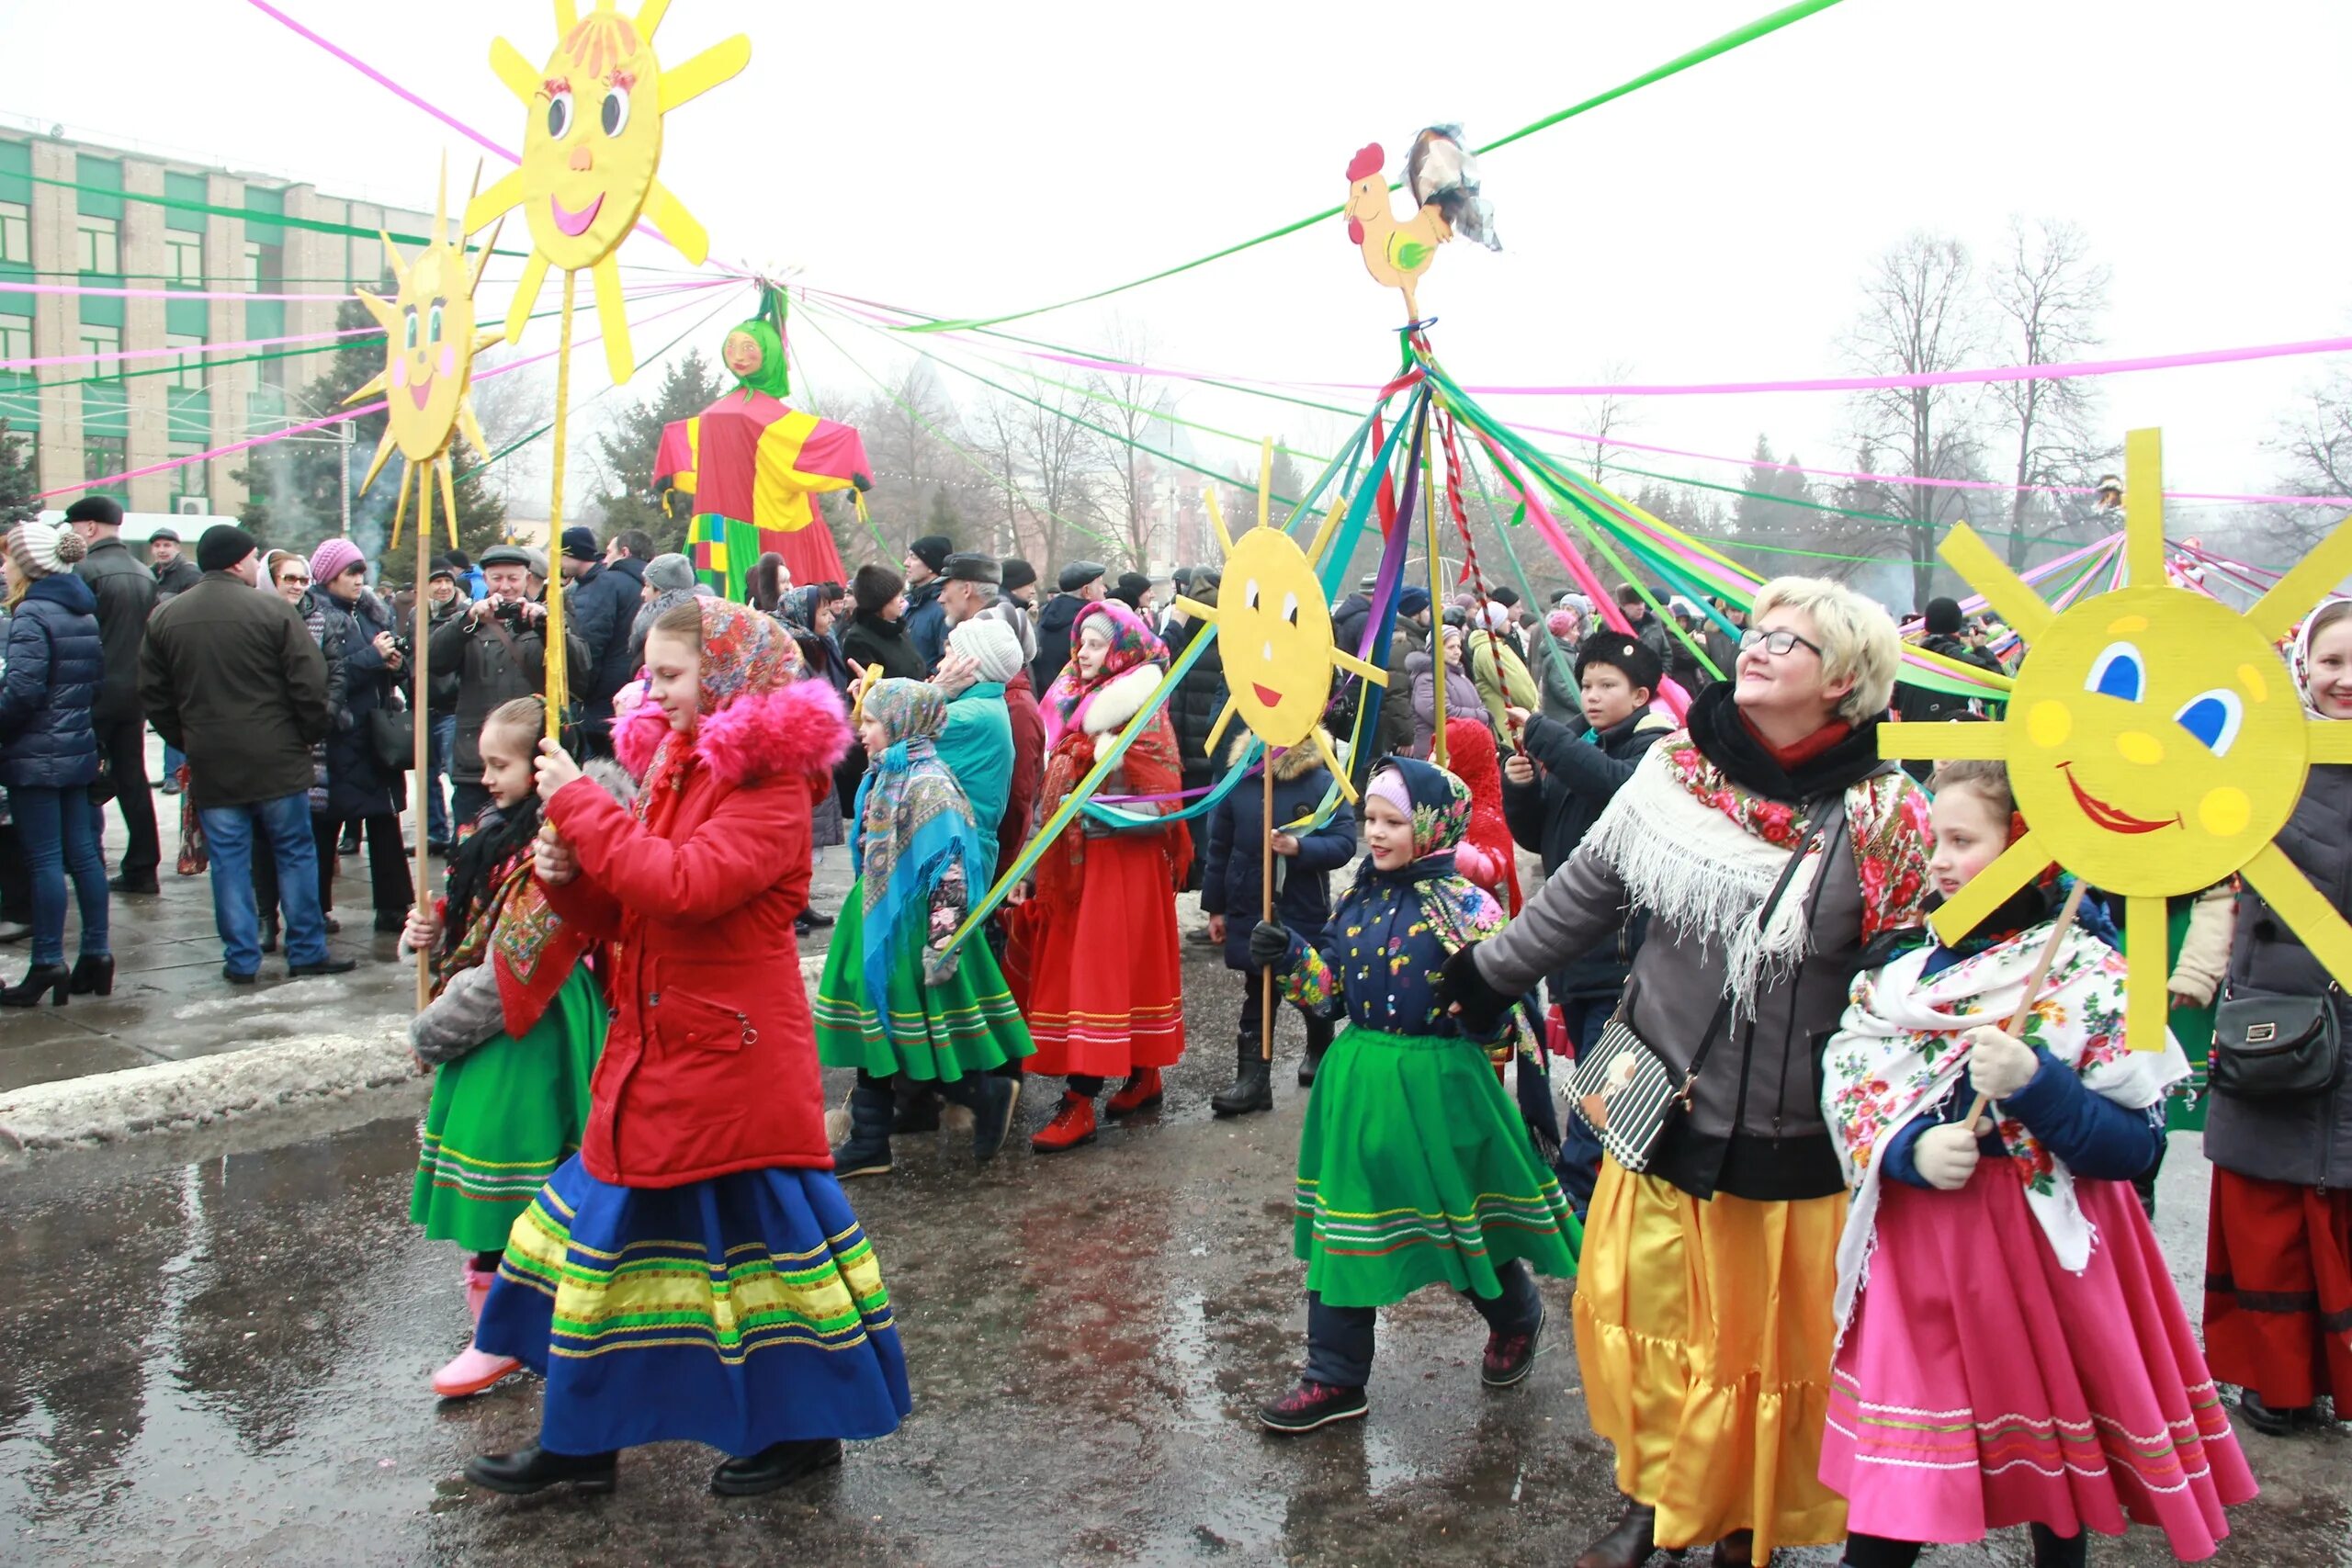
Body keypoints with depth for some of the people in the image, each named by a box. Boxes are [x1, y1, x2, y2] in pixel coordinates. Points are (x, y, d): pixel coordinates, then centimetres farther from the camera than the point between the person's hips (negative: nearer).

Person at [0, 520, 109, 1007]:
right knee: (82, 853, 10)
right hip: (78, 749, 8)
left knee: (45, 860, -3)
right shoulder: (84, 612, 10)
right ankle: (96, 955, 14)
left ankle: (48, 964, 1)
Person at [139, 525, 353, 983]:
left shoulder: (165, 618, 4)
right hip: (276, 760, -3)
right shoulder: (272, 610, -10)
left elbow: (152, 695, 9)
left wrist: (185, 740, 18)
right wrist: (312, 732, 2)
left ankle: (241, 958, 11)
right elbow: (310, 683, -12)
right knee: (295, 852, 7)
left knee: (228, 860, 9)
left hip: (210, 764, 3)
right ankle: (307, 953, 11)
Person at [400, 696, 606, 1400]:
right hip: (504, 1027, 9)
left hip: (525, 1037, -9)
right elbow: (477, 928, 22)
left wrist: (432, 1029, -12)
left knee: (499, 1179, -3)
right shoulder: (502, 830, 10)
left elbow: (510, 967, -22)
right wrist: (432, 931, 1)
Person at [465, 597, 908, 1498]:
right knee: (617, 1226, 14)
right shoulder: (671, 767, 12)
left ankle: (808, 1429, 21)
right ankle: (580, 1443, 27)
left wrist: (581, 806, -21)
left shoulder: (768, 784, -13)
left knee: (757, 1222, 2)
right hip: (660, 1056, 9)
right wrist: (569, 878, -5)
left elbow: (686, 885, -29)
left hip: (733, 1061, -9)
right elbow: (625, 917, 15)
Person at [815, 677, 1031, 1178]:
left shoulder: (927, 784, -18)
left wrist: (941, 944, -25)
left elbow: (949, 871, -23)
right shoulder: (885, 777, 12)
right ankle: (868, 1144, 19)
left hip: (910, 928, -9)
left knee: (912, 1038, -2)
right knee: (873, 1033, 11)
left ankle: (991, 1094, 17)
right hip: (878, 924, 9)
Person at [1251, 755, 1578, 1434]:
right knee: (1343, 1226, 7)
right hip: (1358, 1083, 5)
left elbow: (1496, 1014, -9)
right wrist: (1291, 959, -3)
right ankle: (1335, 1378, 18)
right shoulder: (1359, 899, 5)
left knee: (1465, 1218, 12)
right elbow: (1332, 987, 12)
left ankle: (1516, 1319, 43)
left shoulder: (1467, 907, -12)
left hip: (1438, 1085, -5)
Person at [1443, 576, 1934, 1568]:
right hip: (1661, 1118, 3)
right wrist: (1481, 978, 14)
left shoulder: (1879, 819, -9)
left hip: (1792, 1142, -2)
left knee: (1768, 1340, 11)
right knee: (1648, 1320, 11)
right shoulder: (1674, 773, 0)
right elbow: (1578, 898, 10)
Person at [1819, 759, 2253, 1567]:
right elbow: (1843, 1077, -1)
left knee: (2056, 1445, 15)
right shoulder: (1904, 962, 5)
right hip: (1916, 1240, 3)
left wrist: (2036, 1085, -25)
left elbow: (2137, 1145, -11)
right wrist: (1908, 1147, -18)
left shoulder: (2091, 976, -7)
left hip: (2043, 1245, -2)